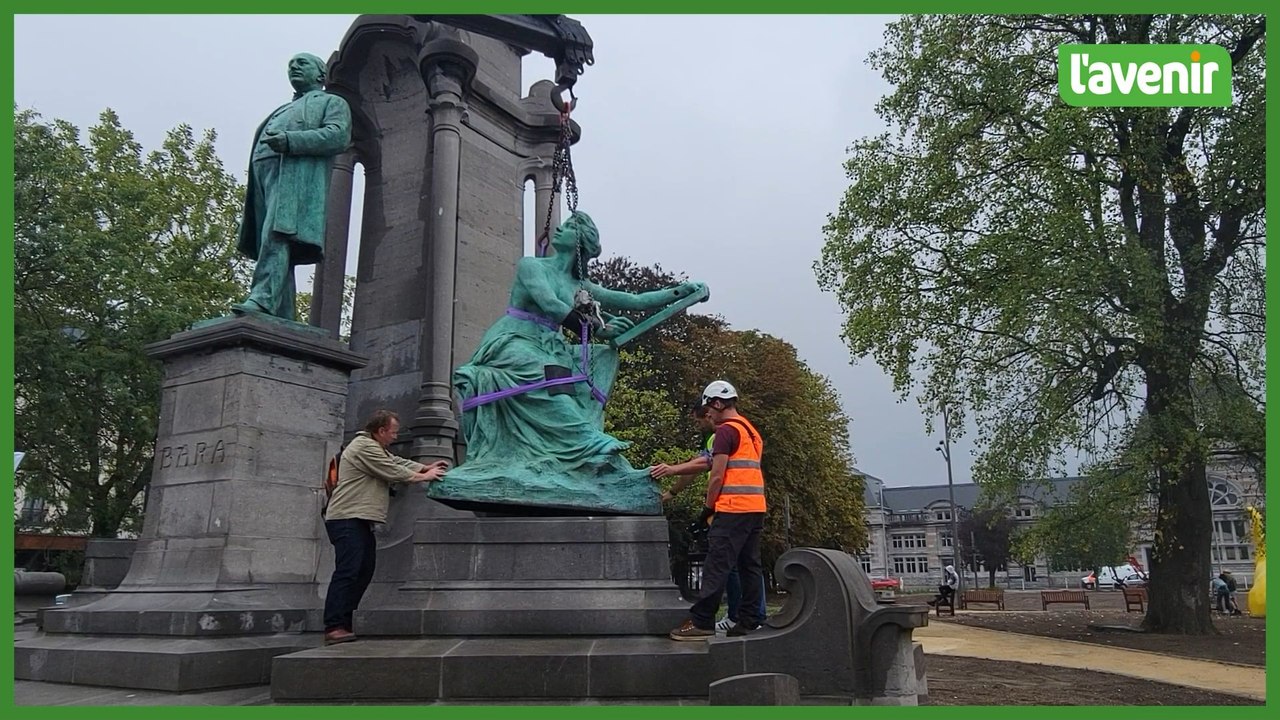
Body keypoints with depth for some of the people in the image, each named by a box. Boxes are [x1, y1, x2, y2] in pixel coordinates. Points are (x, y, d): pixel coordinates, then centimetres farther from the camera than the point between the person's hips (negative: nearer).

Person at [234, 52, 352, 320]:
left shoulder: (333, 102, 17)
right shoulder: (281, 111, 38)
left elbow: (339, 136, -4)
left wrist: (289, 141, -16)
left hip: (297, 174, -7)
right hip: (264, 171, 7)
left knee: (277, 234, -27)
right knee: (275, 246, -4)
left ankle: (262, 299, -41)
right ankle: (281, 322, -10)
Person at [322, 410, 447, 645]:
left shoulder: (376, 448, 22)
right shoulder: (365, 447, -13)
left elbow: (398, 462, 21)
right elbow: (394, 472, -12)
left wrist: (426, 468, 10)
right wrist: (424, 477, -1)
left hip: (359, 520, 11)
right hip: (347, 519, -11)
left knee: (363, 571, 9)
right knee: (347, 571, -16)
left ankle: (343, 624, 11)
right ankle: (333, 628, -19)